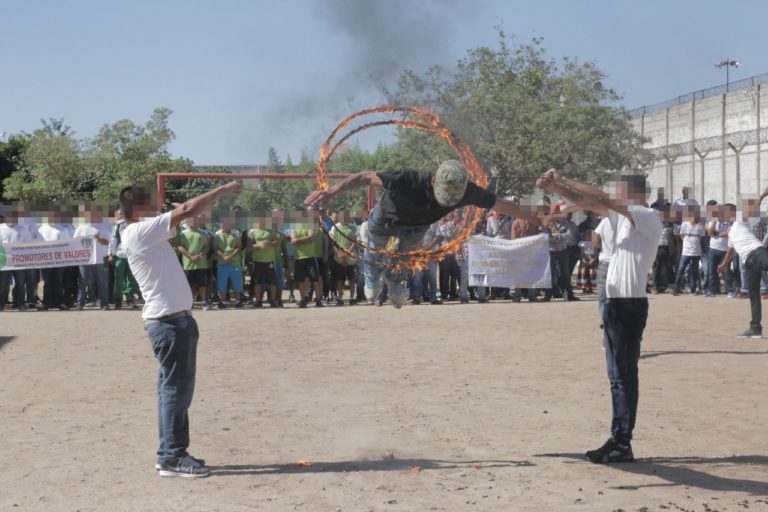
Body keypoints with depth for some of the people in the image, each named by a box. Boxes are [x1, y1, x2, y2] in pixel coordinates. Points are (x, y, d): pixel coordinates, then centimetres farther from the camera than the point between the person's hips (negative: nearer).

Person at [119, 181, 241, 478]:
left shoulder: (146, 234, 16)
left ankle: (170, 453, 20)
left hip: (172, 319, 10)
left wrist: (220, 195, 9)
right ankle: (172, 457, -1)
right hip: (168, 321, -10)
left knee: (174, 387, 14)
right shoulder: (140, 232, -14)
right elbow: (187, 211, -16)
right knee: (176, 387, -6)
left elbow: (183, 213, 18)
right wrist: (223, 190, -8)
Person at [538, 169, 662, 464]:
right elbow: (586, 203, 11)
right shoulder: (621, 216, 14)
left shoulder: (649, 217, -11)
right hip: (616, 303, 9)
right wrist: (556, 188, -5)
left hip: (630, 304, -9)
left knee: (624, 373, -6)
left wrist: (562, 181, -16)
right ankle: (619, 440, 18)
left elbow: (602, 199, -19)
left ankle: (622, 444, -3)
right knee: (619, 374, 11)